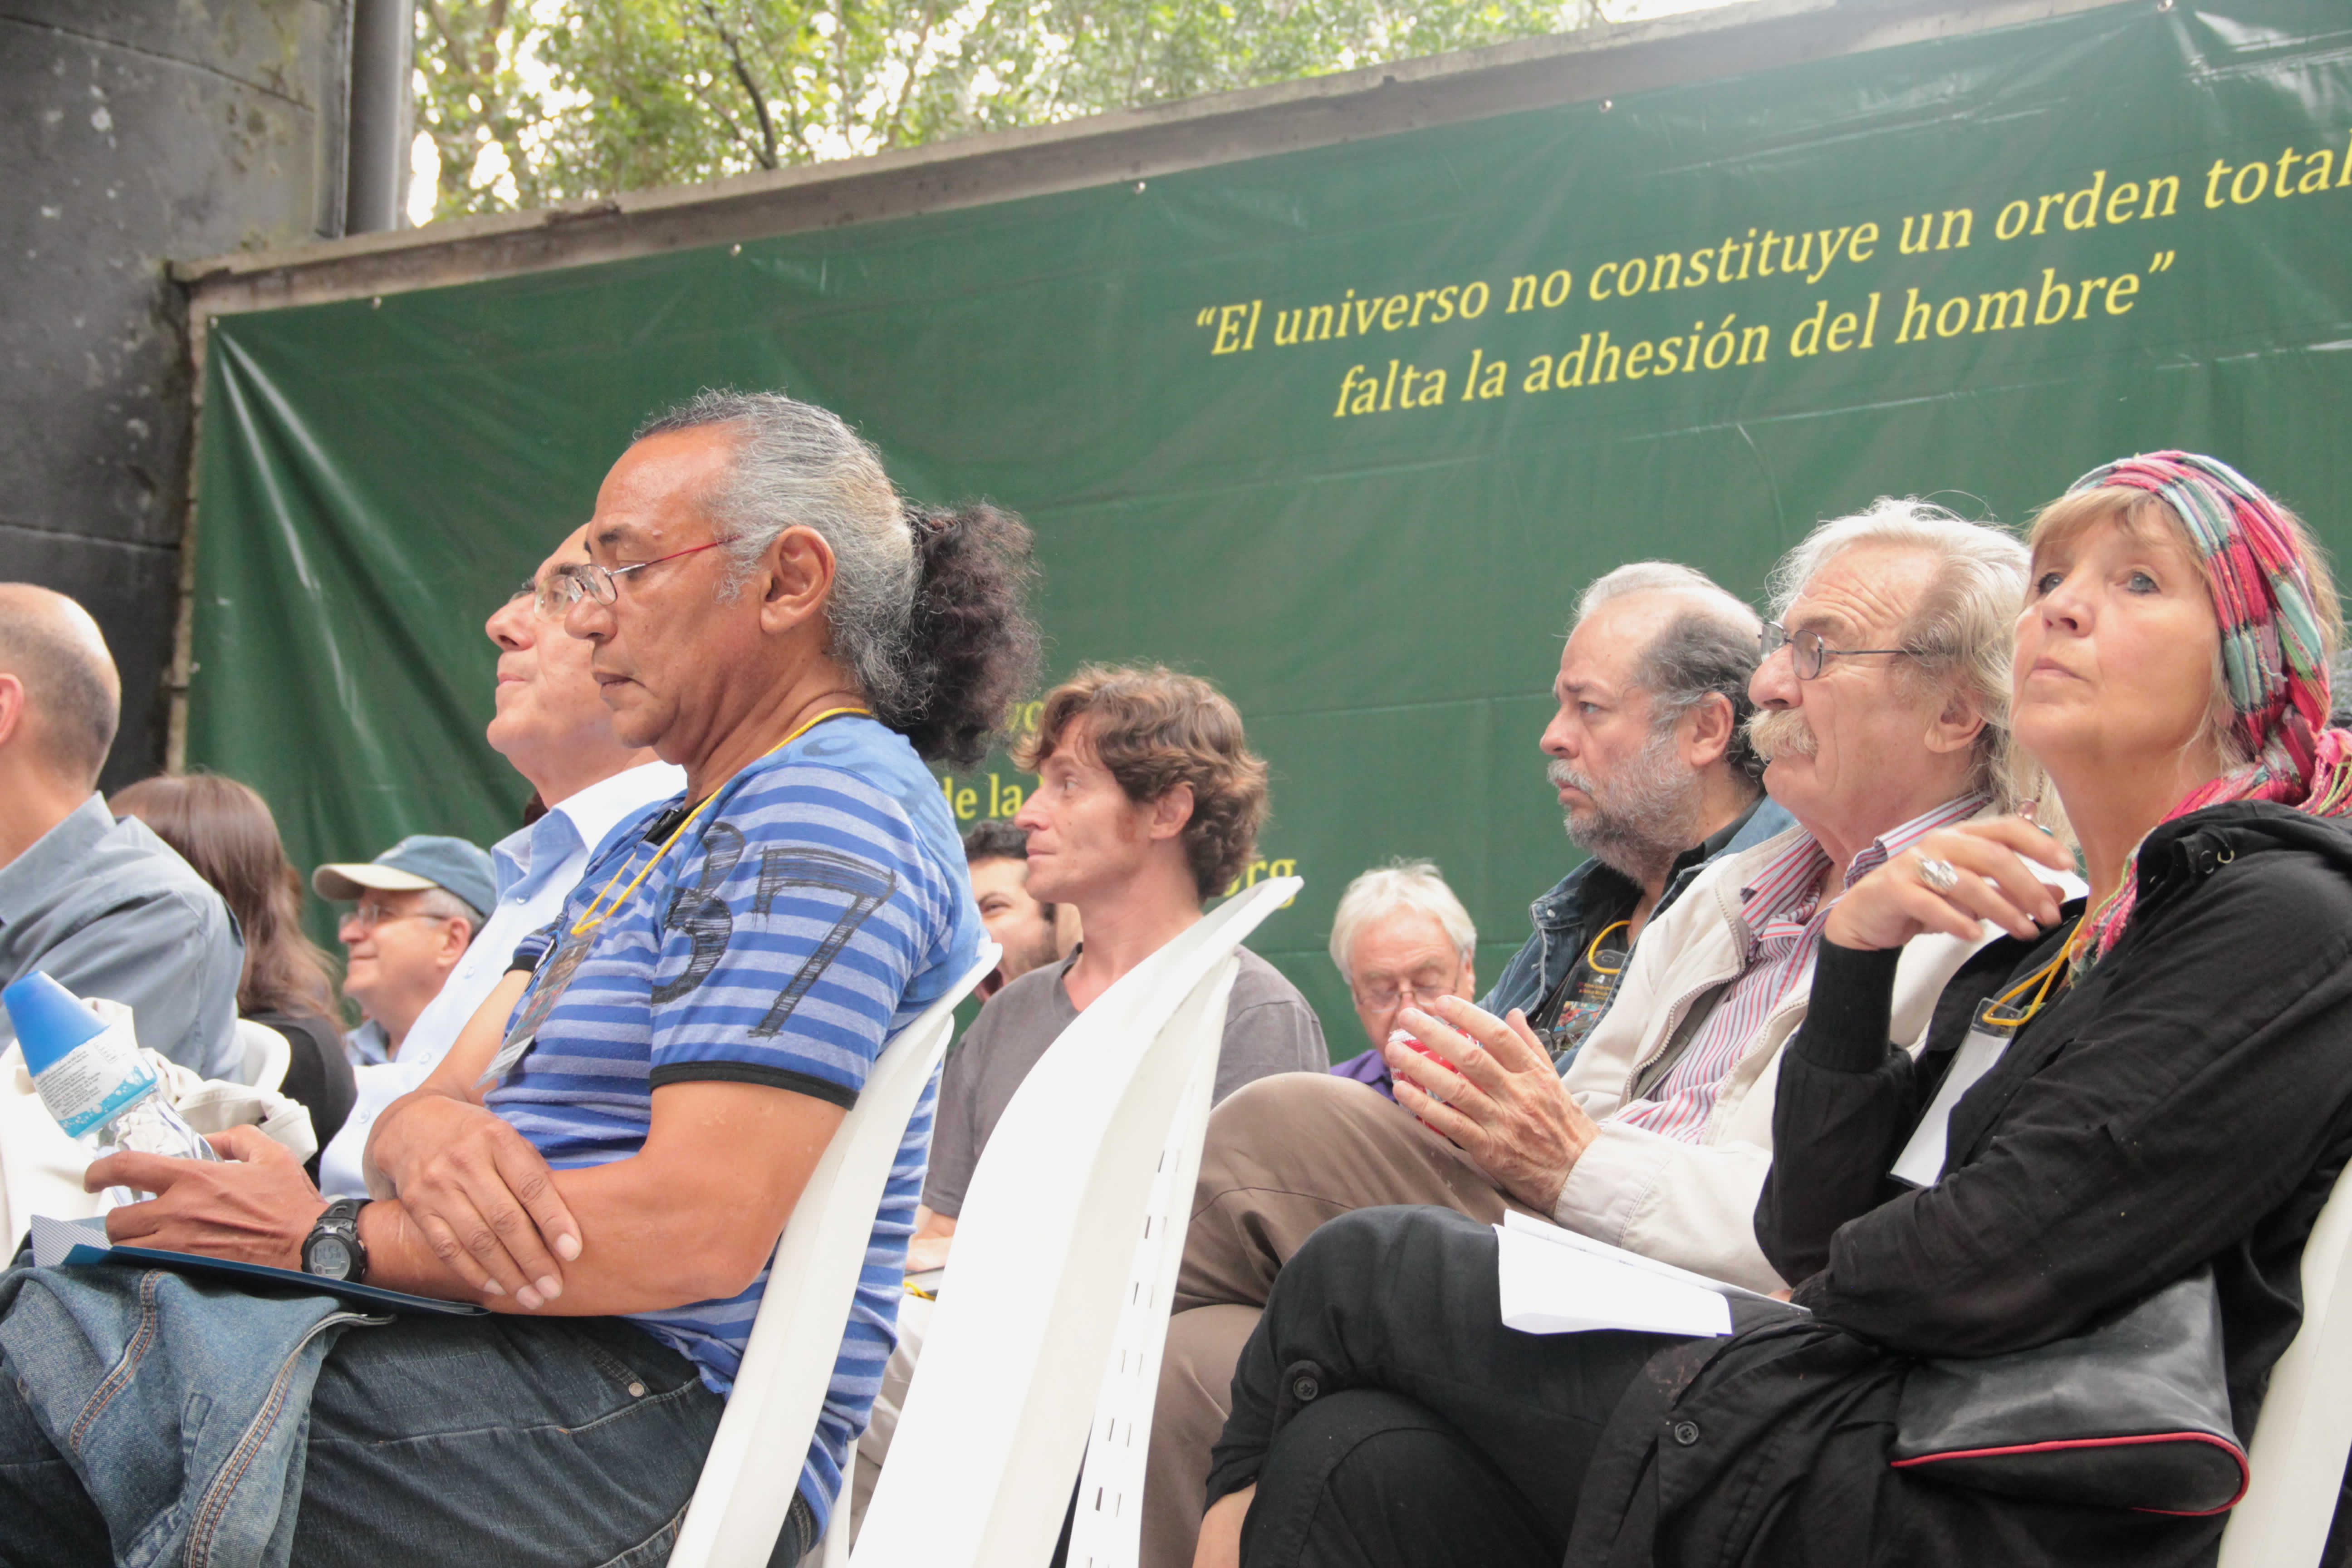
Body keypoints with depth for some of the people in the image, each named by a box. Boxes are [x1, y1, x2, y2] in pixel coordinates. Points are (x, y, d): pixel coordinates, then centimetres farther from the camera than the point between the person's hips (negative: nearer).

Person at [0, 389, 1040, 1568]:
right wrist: (427, 1136, -10)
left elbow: (701, 1230, -22)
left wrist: (328, 1239, -12)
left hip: (670, 1423, -10)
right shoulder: (668, 838, 23)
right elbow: (435, 1099, 17)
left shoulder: (831, 813, -12)